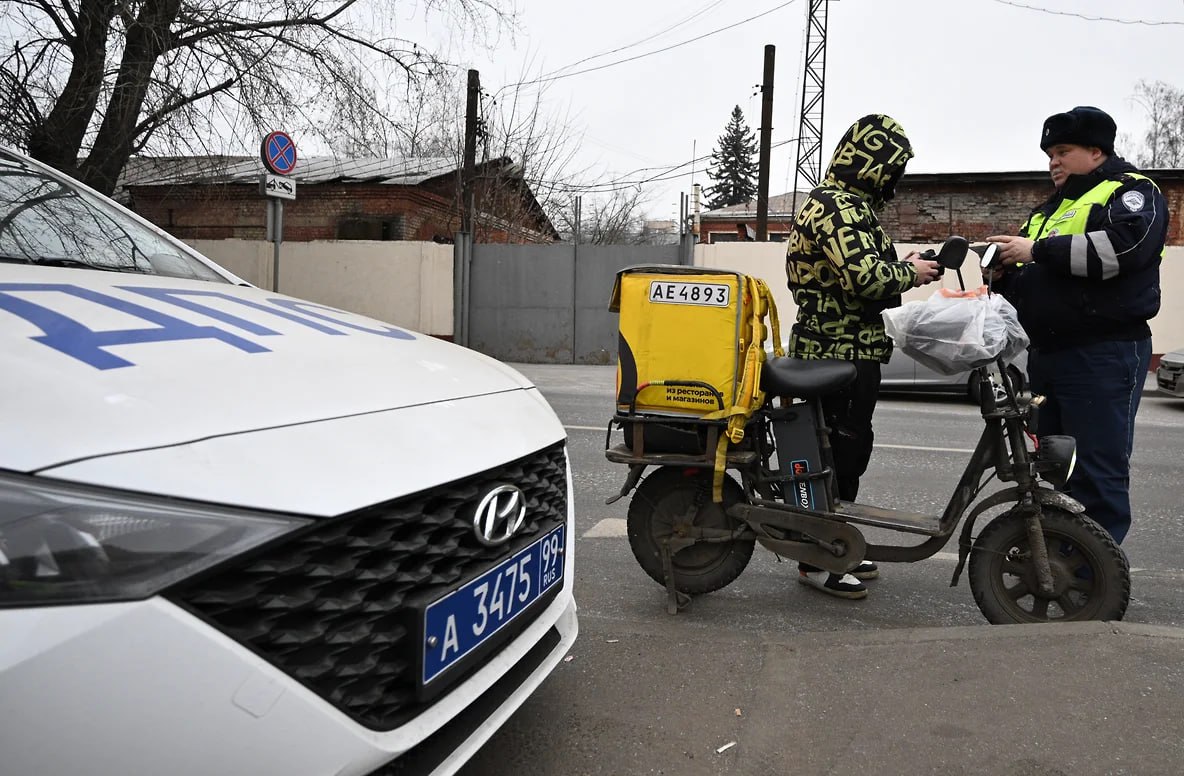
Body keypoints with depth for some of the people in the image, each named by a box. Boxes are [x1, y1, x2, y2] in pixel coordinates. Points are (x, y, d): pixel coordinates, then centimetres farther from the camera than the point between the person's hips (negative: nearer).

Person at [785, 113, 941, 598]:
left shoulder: (848, 203, 20)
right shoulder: (838, 205, -15)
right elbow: (865, 277, -25)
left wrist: (901, 269, 10)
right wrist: (910, 273, -8)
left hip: (847, 349, 11)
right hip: (842, 352, -11)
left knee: (847, 450, 16)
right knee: (841, 452, -5)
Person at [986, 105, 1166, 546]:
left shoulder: (1131, 193, 0)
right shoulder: (1050, 209, 25)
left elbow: (1123, 246, -22)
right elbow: (1029, 282, 27)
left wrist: (1038, 251, -17)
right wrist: (1004, 273, 4)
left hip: (1102, 356, -8)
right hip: (1046, 356, 8)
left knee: (1097, 474, -6)